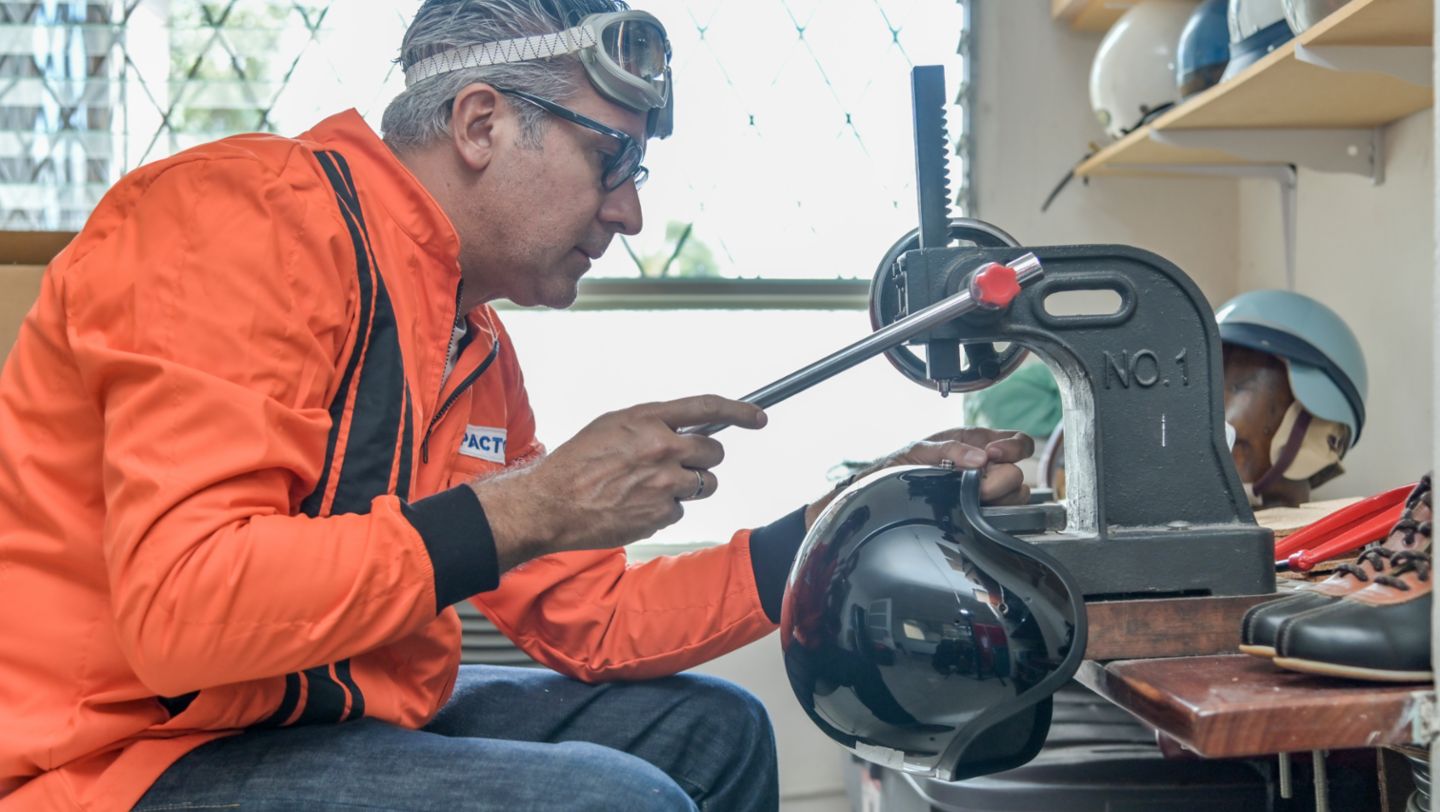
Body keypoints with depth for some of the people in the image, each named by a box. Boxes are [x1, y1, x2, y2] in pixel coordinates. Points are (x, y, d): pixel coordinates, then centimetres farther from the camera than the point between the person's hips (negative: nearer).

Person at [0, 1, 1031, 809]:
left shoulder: (474, 342, 10)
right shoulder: (260, 220, -17)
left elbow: (588, 623, 13)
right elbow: (175, 611, -28)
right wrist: (523, 509, -24)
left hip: (330, 716, 10)